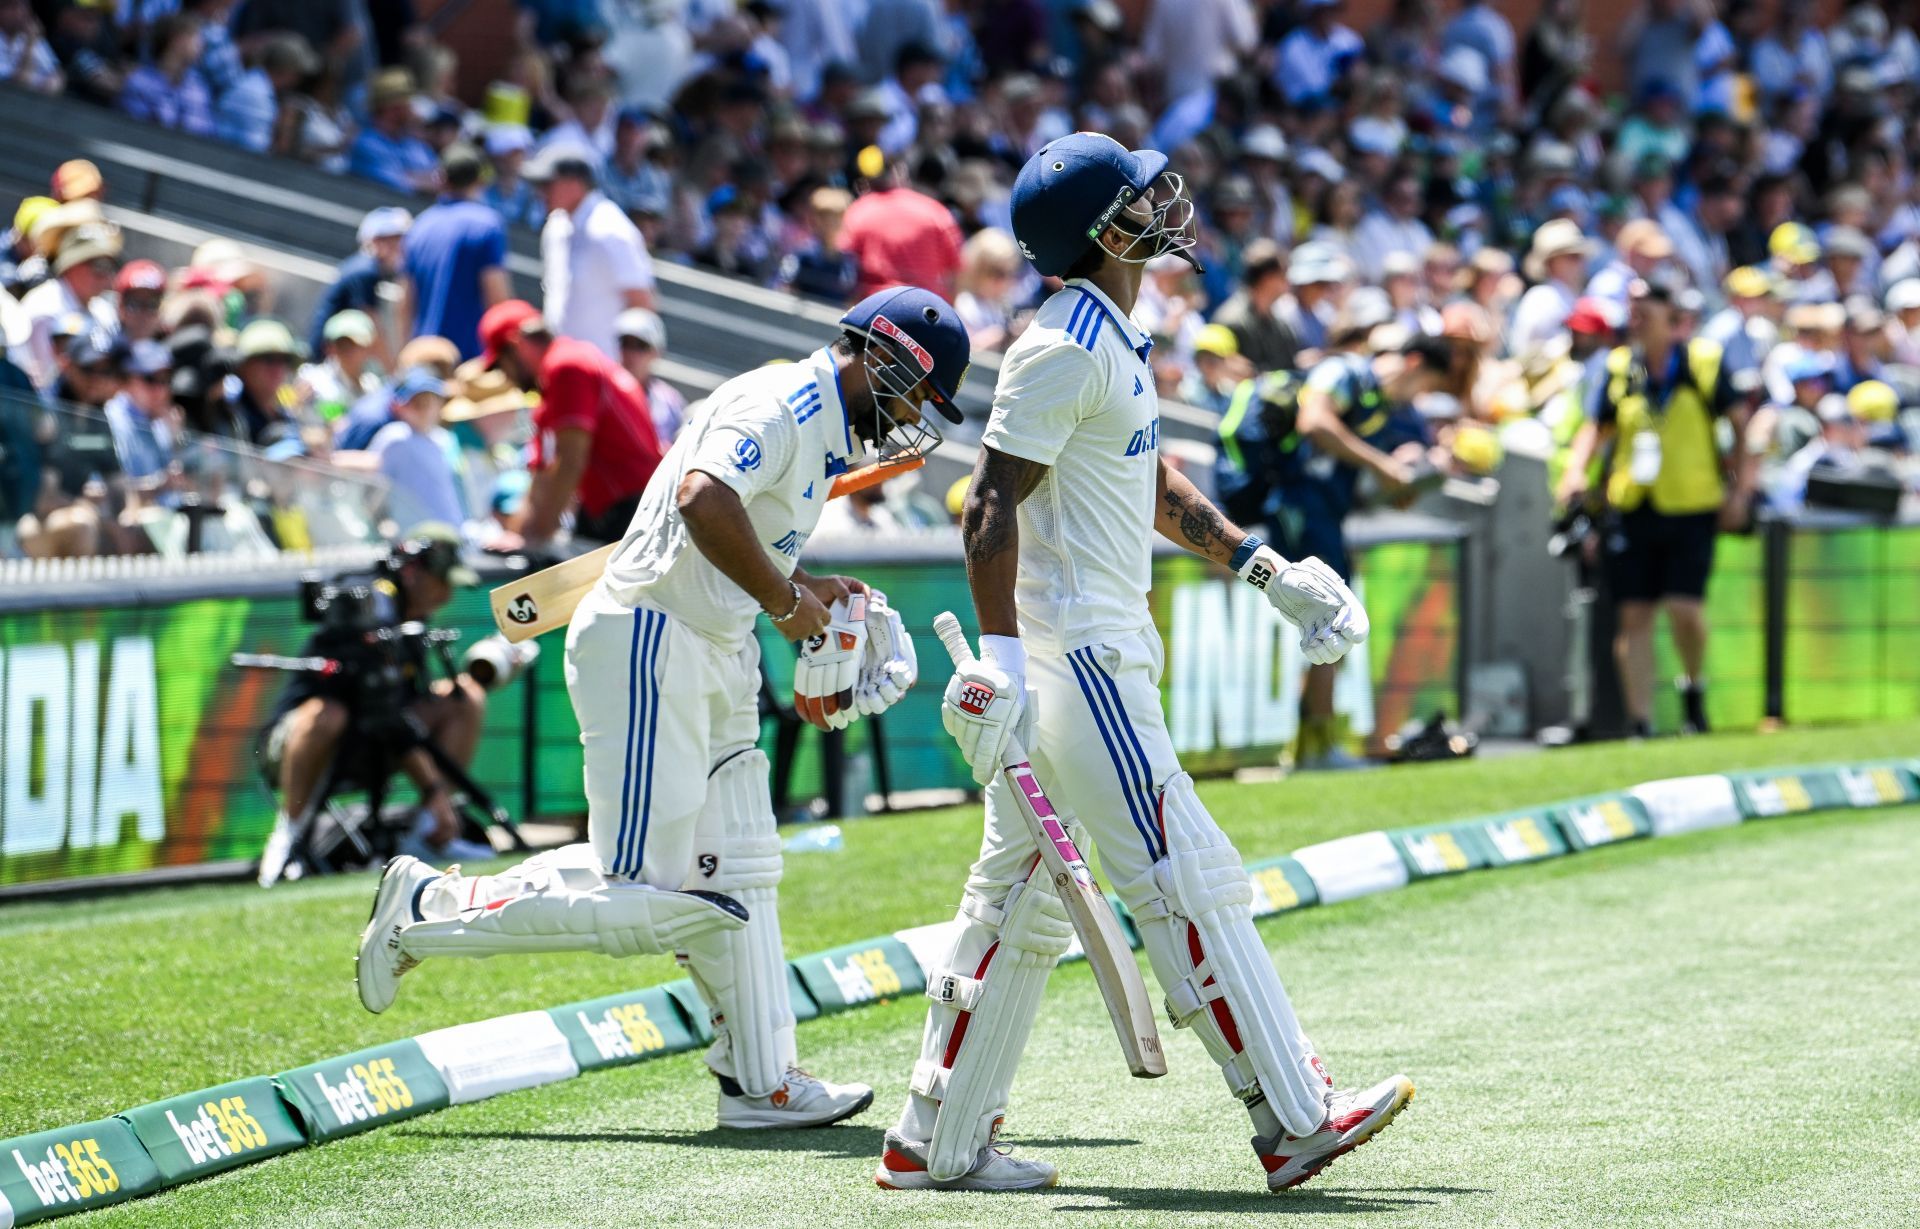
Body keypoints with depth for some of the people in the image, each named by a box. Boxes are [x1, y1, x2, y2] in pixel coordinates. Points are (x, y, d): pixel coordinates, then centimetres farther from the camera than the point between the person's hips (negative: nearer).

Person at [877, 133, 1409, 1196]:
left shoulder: (1108, 340, 16)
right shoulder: (1066, 348, -16)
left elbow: (1149, 485, 27)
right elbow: (992, 507, -20)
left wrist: (1263, 568, 21)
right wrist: (1000, 658, -26)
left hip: (1082, 659, 11)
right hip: (1074, 663, -11)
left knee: (1020, 900, 11)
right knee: (1190, 884, -8)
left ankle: (936, 1144, 14)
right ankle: (1293, 1120, -5)